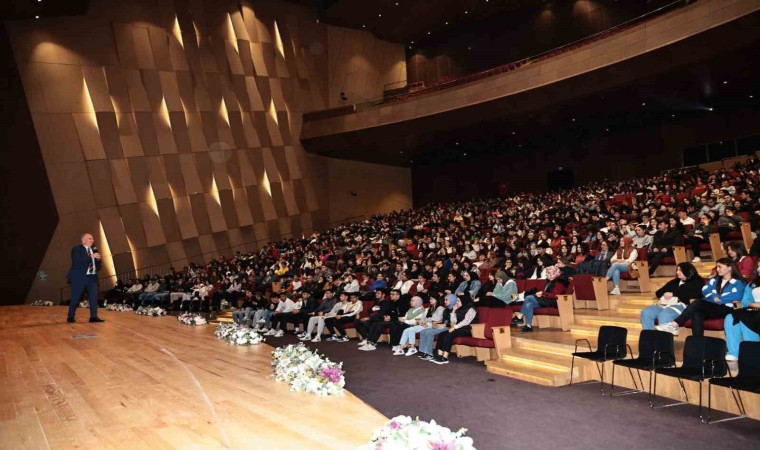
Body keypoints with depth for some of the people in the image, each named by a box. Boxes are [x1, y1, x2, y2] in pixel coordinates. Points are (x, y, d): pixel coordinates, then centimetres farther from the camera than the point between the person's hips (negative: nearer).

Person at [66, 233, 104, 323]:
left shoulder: (94, 250, 14)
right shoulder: (76, 249, -4)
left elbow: (98, 266, 17)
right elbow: (77, 261, -21)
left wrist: (98, 259, -4)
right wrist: (91, 257, -22)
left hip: (92, 277, 5)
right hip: (79, 277, -5)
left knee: (94, 297, -1)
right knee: (75, 298, 2)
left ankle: (93, 316, 2)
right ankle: (71, 317, 13)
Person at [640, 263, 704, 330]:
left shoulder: (696, 282, 13)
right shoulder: (674, 282, 31)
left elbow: (691, 295, -8)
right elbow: (658, 292, 26)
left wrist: (673, 294, -4)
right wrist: (664, 294, 2)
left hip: (681, 305, -6)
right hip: (665, 304, 7)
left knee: (664, 315, -38)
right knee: (646, 312, -21)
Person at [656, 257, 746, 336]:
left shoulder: (738, 283, 8)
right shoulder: (715, 280, 25)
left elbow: (736, 297, -11)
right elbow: (705, 291, 10)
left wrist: (718, 299, -5)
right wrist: (714, 298, -7)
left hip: (726, 310, -5)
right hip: (711, 308, 5)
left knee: (698, 303, -30)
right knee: (697, 314, -31)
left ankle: (673, 325, -37)